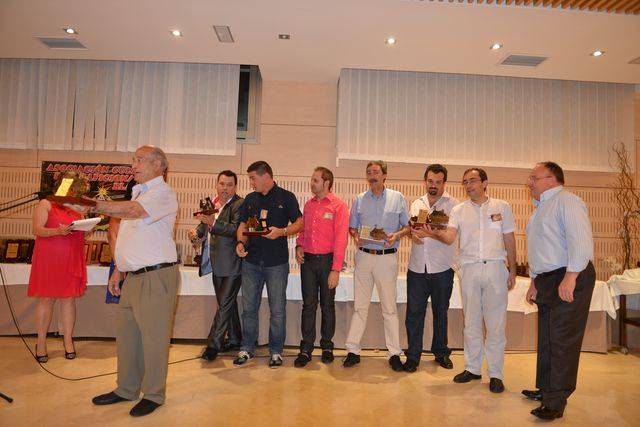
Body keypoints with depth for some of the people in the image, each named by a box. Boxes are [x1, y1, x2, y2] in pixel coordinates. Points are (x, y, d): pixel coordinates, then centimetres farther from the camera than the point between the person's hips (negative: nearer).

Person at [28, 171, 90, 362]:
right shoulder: (45, 204, 1)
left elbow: (82, 234, 18)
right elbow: (37, 230, -9)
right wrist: (58, 231, -26)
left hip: (72, 260, 4)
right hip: (48, 259, -4)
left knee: (69, 298, 4)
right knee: (46, 298, 1)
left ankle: (68, 341, 10)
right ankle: (41, 343, 11)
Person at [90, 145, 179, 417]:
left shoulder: (162, 193, -10)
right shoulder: (140, 193, 20)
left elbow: (131, 211, -30)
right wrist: (117, 272, 19)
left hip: (156, 275, -9)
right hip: (134, 275, 9)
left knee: (153, 336, -1)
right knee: (126, 333, 15)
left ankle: (153, 395, 15)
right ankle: (126, 390, 30)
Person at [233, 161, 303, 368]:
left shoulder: (286, 197, 0)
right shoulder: (250, 199, 13)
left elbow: (299, 223, -1)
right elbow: (243, 225, 16)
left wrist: (281, 231, -18)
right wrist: (240, 242, -3)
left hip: (277, 262, -4)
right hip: (251, 260, 4)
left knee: (277, 309, 4)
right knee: (249, 307, 10)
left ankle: (276, 351, 19)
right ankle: (247, 348, 25)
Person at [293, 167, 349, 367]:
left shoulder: (338, 206, -7)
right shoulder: (308, 205, 10)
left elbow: (341, 239, -12)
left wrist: (336, 269, -16)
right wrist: (299, 246, -1)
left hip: (327, 260, -4)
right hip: (308, 260, 4)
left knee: (327, 305, 8)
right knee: (308, 304, 5)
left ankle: (327, 346, 24)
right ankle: (306, 349, 13)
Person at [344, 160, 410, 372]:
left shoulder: (397, 198, 5)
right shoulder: (360, 199, 10)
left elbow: (408, 226, 6)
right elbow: (352, 227, 13)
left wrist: (396, 235, -13)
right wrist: (356, 236, -8)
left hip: (387, 257, -2)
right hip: (364, 256, 2)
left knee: (389, 307, 4)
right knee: (360, 306, 6)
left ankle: (394, 353, 14)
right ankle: (353, 350, 14)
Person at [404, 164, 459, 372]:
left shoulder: (452, 203, -1)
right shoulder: (417, 203, 13)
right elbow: (411, 227, 9)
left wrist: (430, 233, -29)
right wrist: (412, 232, -14)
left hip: (442, 268, -2)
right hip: (417, 266, 2)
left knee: (440, 312, 13)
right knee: (414, 312, 2)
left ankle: (441, 352, 31)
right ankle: (413, 356, 13)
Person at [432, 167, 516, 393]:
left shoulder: (501, 207, 6)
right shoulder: (459, 210, 7)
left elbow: (509, 239, 9)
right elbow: (450, 237, -8)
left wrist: (513, 271, 6)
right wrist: (437, 233, -30)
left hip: (495, 268, -1)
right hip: (469, 269, 2)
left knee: (495, 323, 2)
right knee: (471, 322, 10)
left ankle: (495, 374, 14)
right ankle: (472, 368, 23)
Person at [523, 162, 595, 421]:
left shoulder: (566, 201, -10)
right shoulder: (541, 208, 20)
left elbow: (581, 240, -21)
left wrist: (570, 277, -25)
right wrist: (535, 282, 18)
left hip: (568, 281, -9)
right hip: (547, 280, 9)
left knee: (563, 341, -3)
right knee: (546, 338, 16)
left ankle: (556, 402, 6)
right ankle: (545, 389, 30)